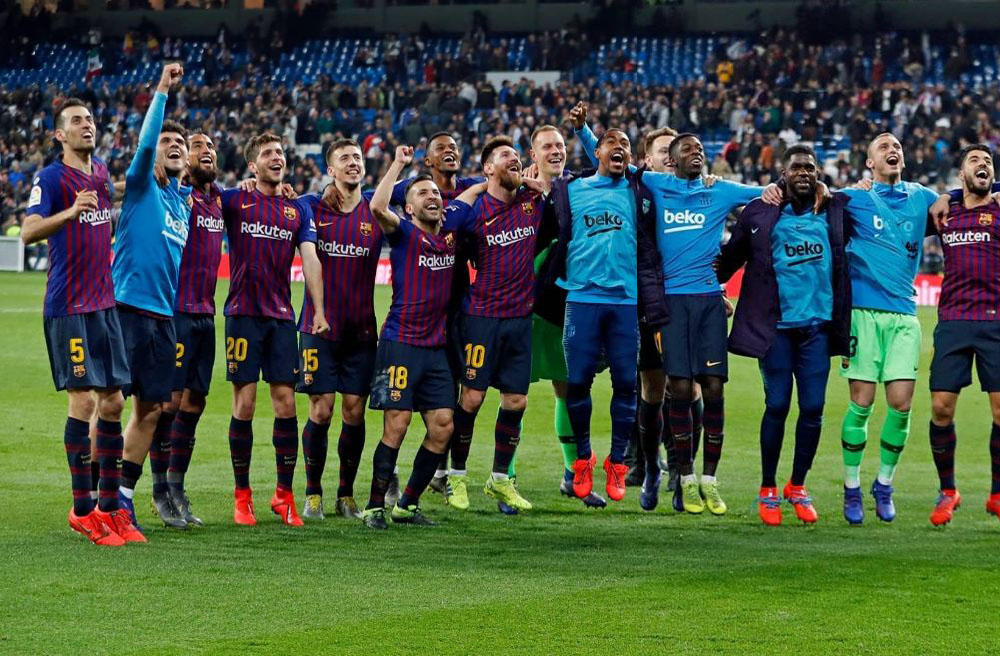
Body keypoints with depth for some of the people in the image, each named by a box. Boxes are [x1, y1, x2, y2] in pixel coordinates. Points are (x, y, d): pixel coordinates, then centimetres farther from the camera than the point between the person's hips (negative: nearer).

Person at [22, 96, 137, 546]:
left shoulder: (102, 172, 12)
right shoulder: (51, 178, -9)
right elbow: (28, 231, -23)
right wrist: (71, 212, -37)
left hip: (104, 303, 7)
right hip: (68, 307, -7)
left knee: (113, 402, 6)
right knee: (84, 402, -9)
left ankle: (109, 506, 13)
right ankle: (82, 511, -2)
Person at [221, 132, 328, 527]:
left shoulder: (298, 209, 12)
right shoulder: (235, 201, 4)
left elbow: (310, 259, 6)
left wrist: (319, 311, -3)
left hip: (281, 316, 3)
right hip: (243, 313, -3)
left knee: (285, 401, -1)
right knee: (244, 404, -3)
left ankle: (284, 494, 7)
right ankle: (242, 496, 5)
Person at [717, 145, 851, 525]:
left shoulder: (834, 212, 8)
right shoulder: (760, 213, 4)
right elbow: (731, 258, 11)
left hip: (818, 324, 2)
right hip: (776, 325, -2)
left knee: (813, 408, 1)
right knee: (777, 406, -2)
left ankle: (798, 487, 16)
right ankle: (767, 490, 10)